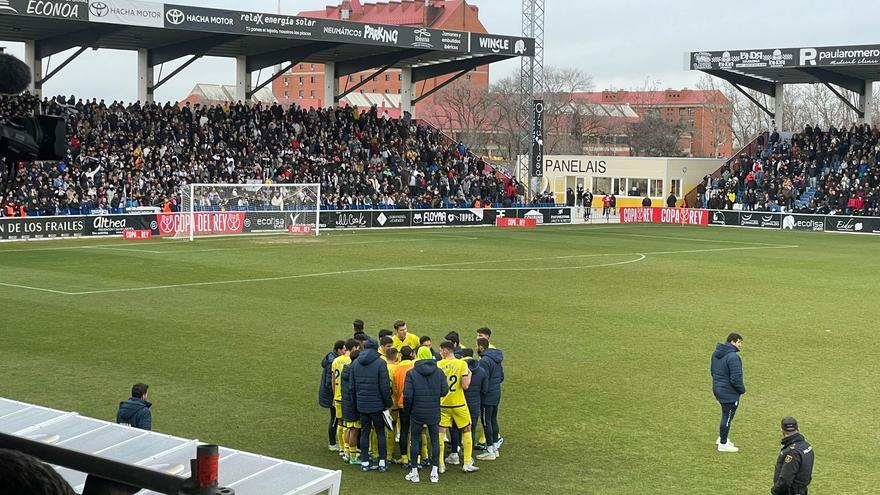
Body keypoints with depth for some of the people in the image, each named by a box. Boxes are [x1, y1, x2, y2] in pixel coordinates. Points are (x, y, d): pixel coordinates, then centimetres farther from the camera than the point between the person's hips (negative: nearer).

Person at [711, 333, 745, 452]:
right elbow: (736, 378, -24)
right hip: (729, 392, -9)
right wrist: (742, 389, -8)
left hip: (717, 388, 9)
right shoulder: (732, 357, -25)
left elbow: (713, 371, 14)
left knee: (726, 415, 25)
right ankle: (723, 444, 16)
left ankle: (722, 438, 36)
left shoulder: (716, 353, 4)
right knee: (727, 417, 5)